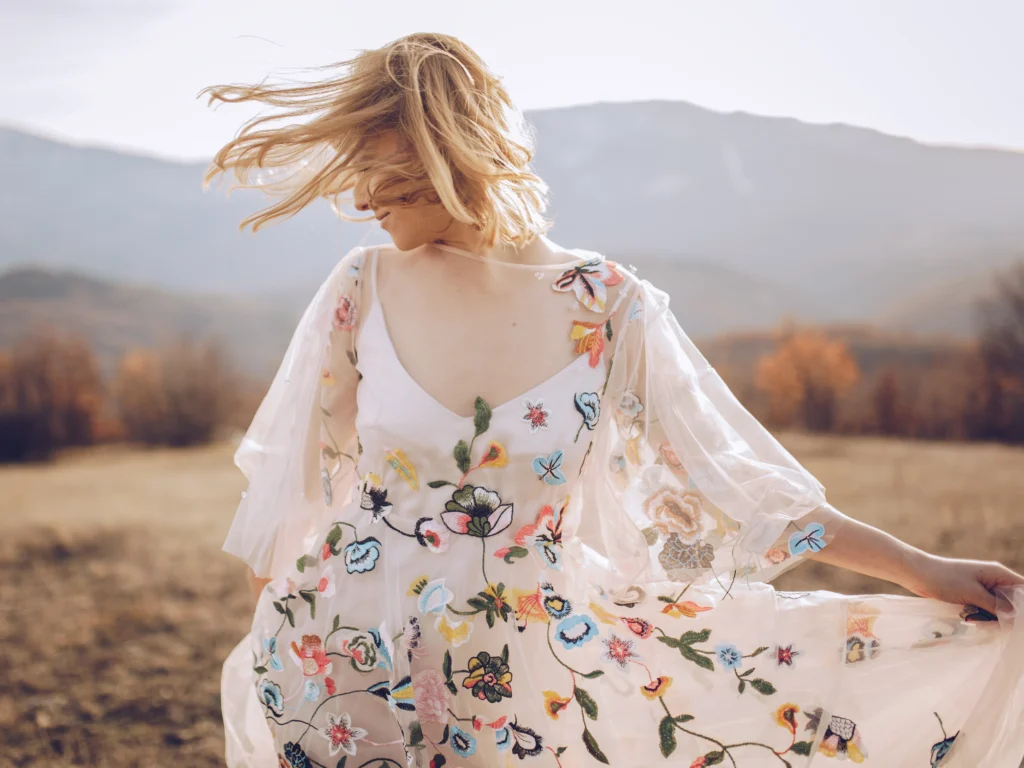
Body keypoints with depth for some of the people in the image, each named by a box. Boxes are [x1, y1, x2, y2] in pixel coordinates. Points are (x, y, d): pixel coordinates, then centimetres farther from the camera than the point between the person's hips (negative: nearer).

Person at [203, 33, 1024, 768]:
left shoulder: (607, 306, -10)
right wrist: (270, 626, 13)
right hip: (337, 653, 1)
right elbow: (304, 473, 5)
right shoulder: (364, 286, -7)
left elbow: (731, 479, -4)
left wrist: (921, 569, -3)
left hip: (509, 678, 0)